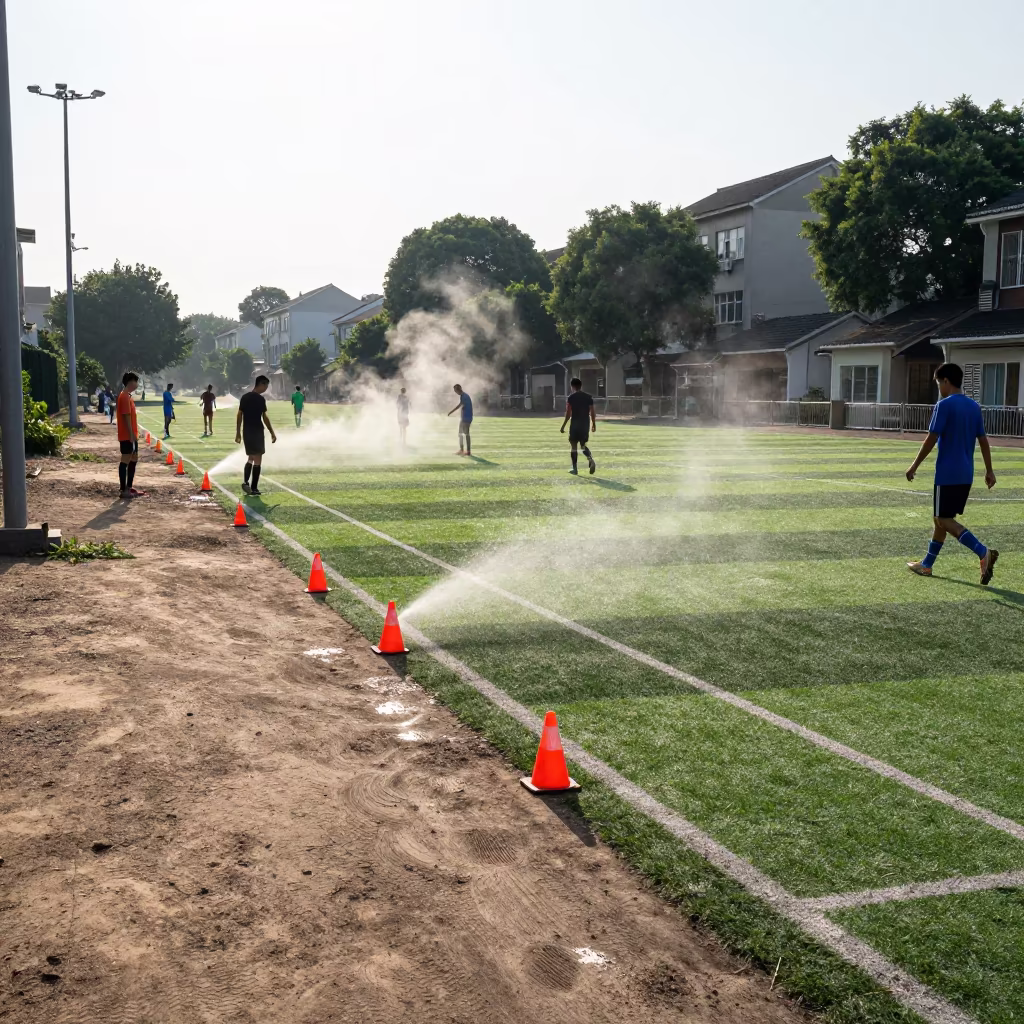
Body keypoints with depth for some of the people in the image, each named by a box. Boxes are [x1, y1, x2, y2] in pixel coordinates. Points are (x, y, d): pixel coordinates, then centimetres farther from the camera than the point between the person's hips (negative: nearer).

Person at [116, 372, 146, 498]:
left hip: (131, 435, 10)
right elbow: (127, 417, -20)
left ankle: (129, 487, 21)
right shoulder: (124, 397, -16)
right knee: (125, 461, -6)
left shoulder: (128, 396, 15)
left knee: (134, 459, 14)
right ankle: (124, 490, -3)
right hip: (127, 436, -10)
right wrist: (131, 435, -22)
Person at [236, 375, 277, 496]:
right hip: (257, 432, -7)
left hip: (246, 432, 7)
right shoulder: (260, 399, -12)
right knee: (257, 459, 0)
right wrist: (272, 433, -6)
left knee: (251, 458, 20)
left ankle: (245, 481, 4)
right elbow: (265, 418, -13)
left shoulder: (244, 397, 8)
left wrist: (238, 433, 14)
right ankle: (254, 488, -1)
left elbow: (239, 416, 9)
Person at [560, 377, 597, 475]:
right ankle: (591, 460, -10)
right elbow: (592, 412, 3)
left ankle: (575, 469, 6)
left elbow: (568, 414, -10)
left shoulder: (571, 398, -7)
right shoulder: (588, 397, 5)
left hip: (575, 424, -4)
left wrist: (563, 426, -4)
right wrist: (594, 424, 13)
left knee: (573, 446, 6)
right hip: (586, 424, 4)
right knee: (583, 445, 17)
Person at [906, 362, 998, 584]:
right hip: (966, 474, 8)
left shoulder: (945, 405, -12)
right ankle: (926, 564, 23)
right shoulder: (974, 406, 11)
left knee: (944, 520, -4)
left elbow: (931, 439, -14)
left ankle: (984, 553, -20)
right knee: (942, 518, 15)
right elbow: (983, 440, 12)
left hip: (947, 474, -8)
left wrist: (914, 466, -7)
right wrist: (989, 470, 16)